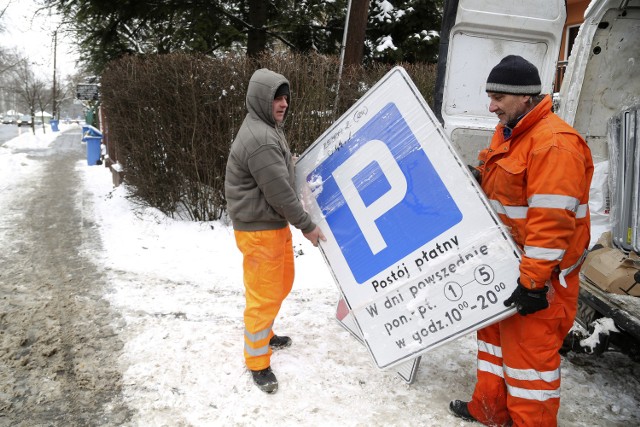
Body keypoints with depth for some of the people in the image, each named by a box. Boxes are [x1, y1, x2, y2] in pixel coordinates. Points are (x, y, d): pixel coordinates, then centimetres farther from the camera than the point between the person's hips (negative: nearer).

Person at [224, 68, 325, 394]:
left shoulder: (267, 129, 12)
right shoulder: (259, 139, -23)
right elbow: (279, 191, -22)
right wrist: (306, 225, -14)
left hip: (275, 223, 11)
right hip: (259, 229, -10)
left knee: (282, 284, 22)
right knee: (264, 294, 0)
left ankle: (263, 333, 43)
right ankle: (257, 362, 17)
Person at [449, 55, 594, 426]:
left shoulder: (555, 143, -23)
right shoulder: (506, 133, 9)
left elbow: (552, 222, -27)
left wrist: (533, 282, -26)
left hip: (540, 273, -10)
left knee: (529, 348, 0)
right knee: (495, 333, 19)